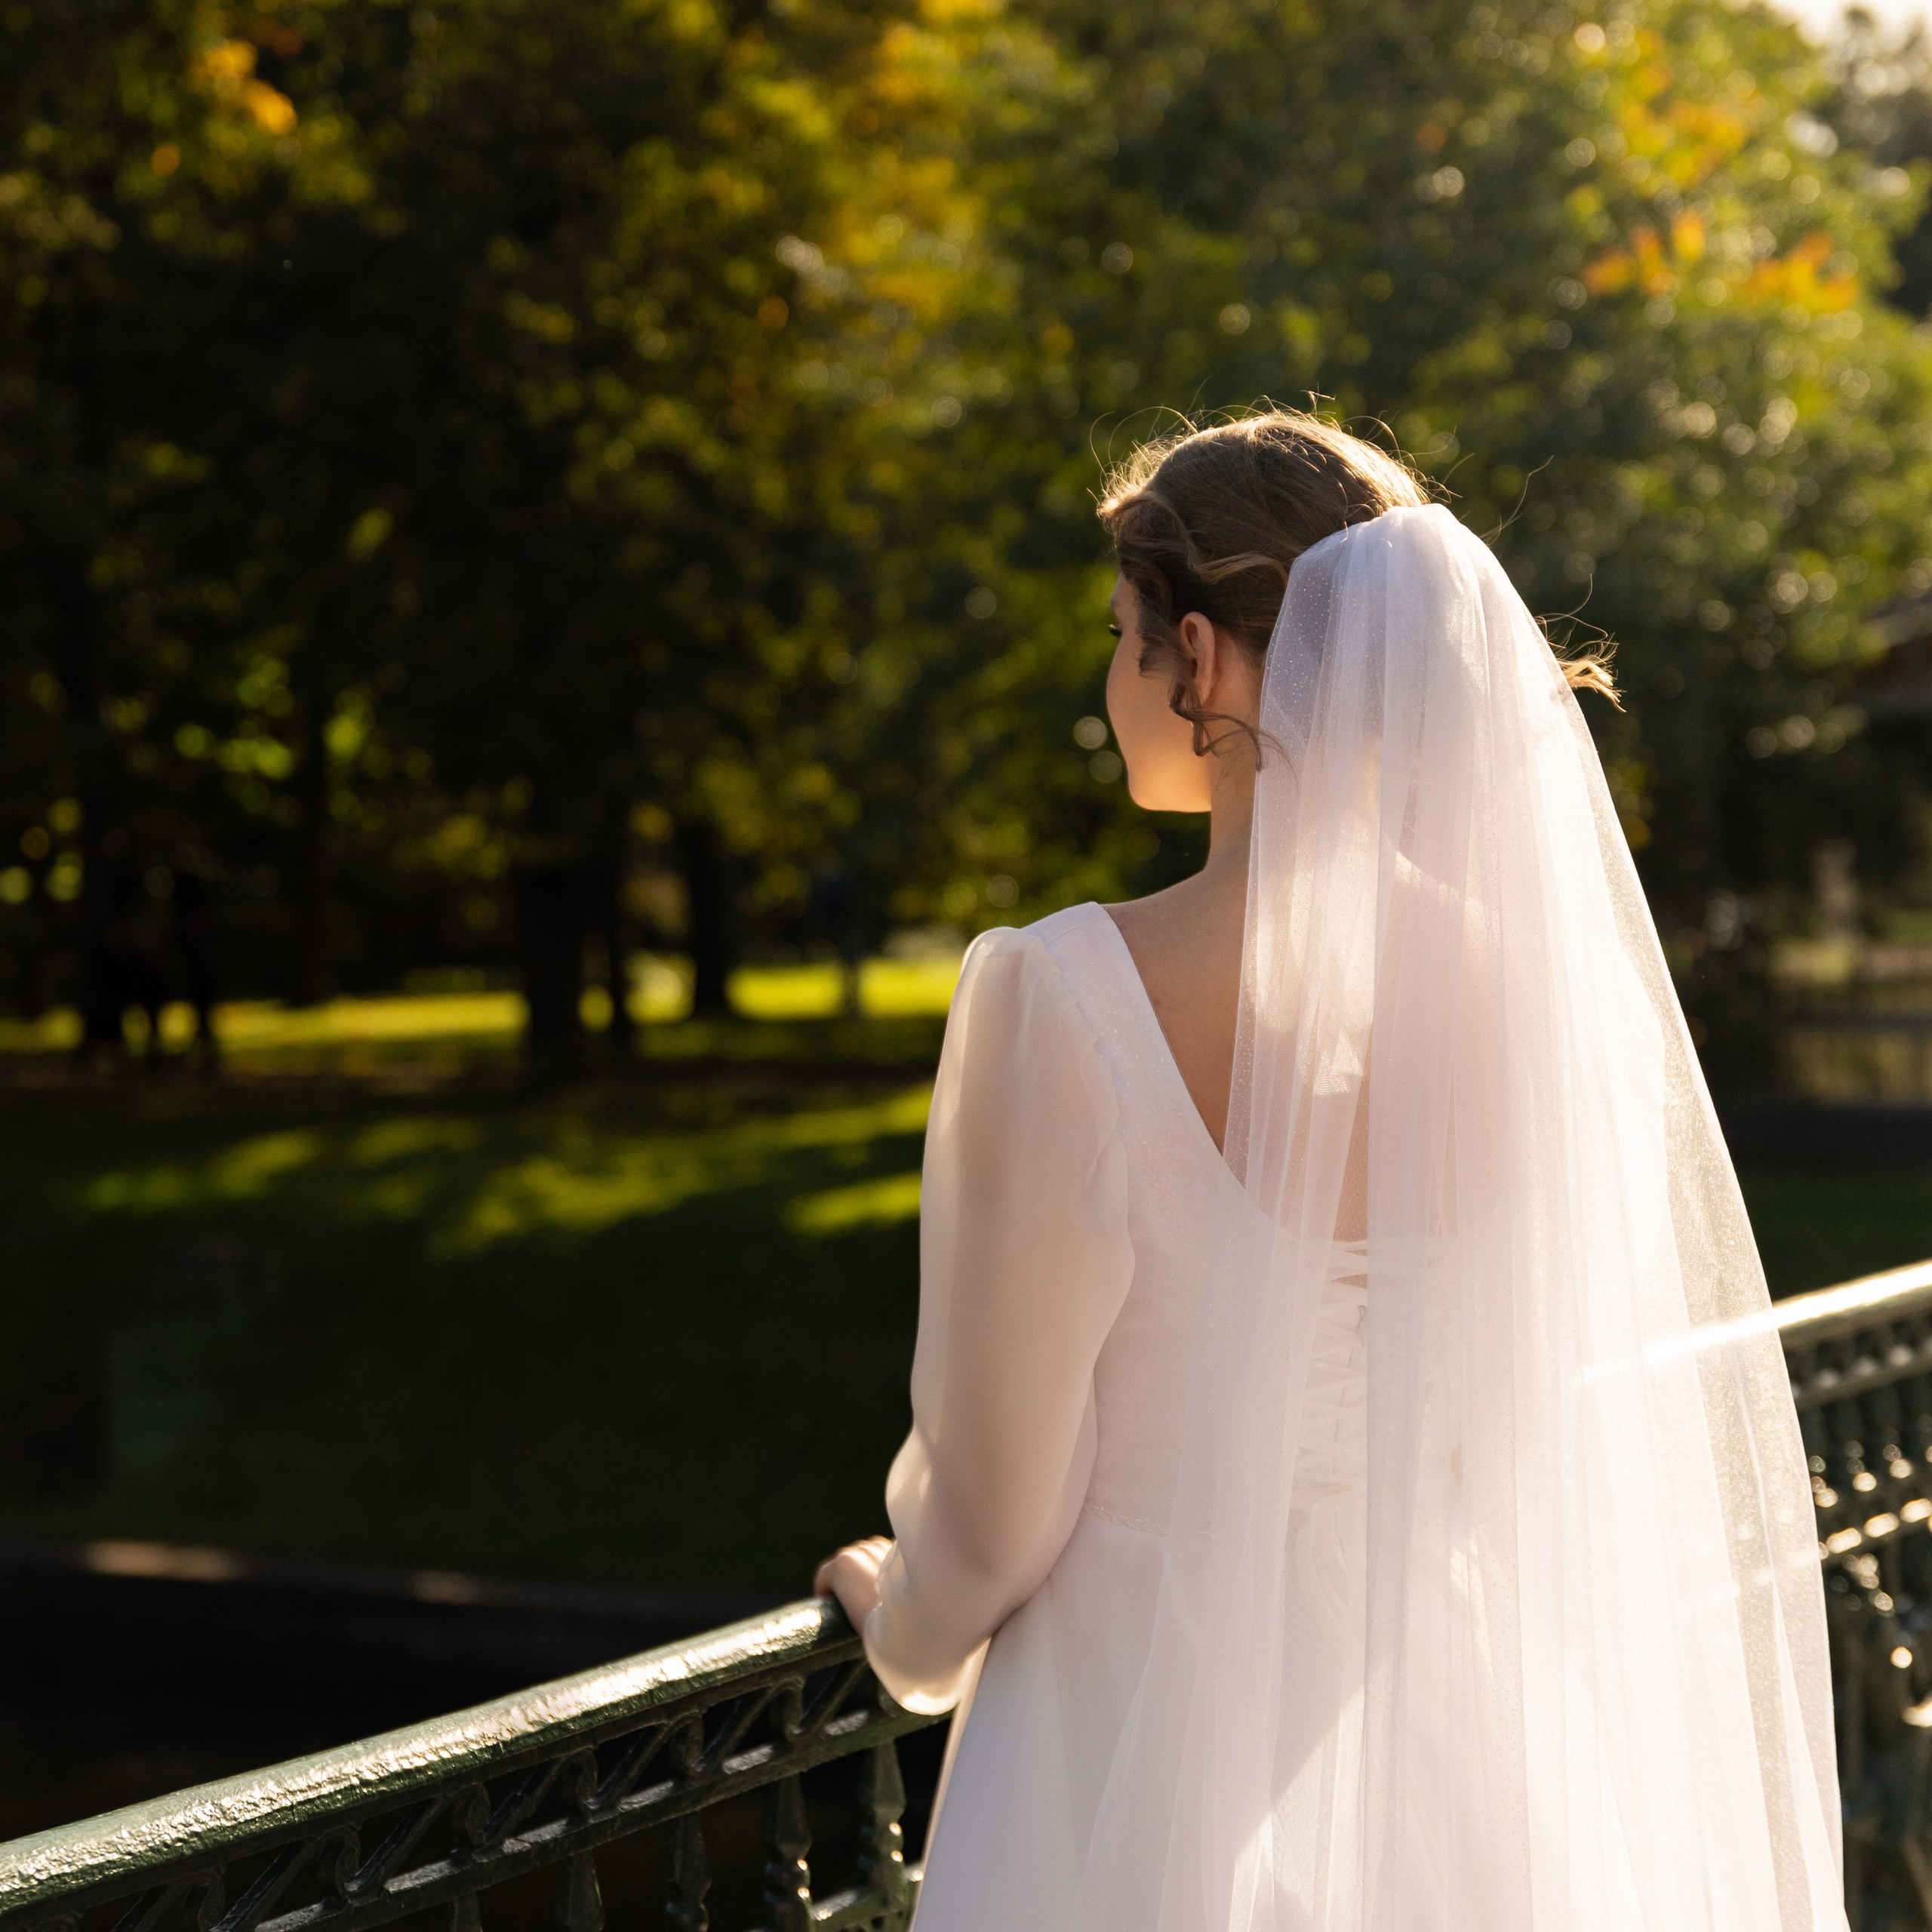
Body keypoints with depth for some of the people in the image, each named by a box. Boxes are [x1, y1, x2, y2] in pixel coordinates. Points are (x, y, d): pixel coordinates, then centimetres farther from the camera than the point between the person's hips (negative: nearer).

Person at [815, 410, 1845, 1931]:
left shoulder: (1059, 1001, -20)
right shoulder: (1541, 981, -7)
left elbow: (992, 1506, -13)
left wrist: (913, 1630, 9)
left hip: (1151, 1779, -4)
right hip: (1463, 1769, 4)